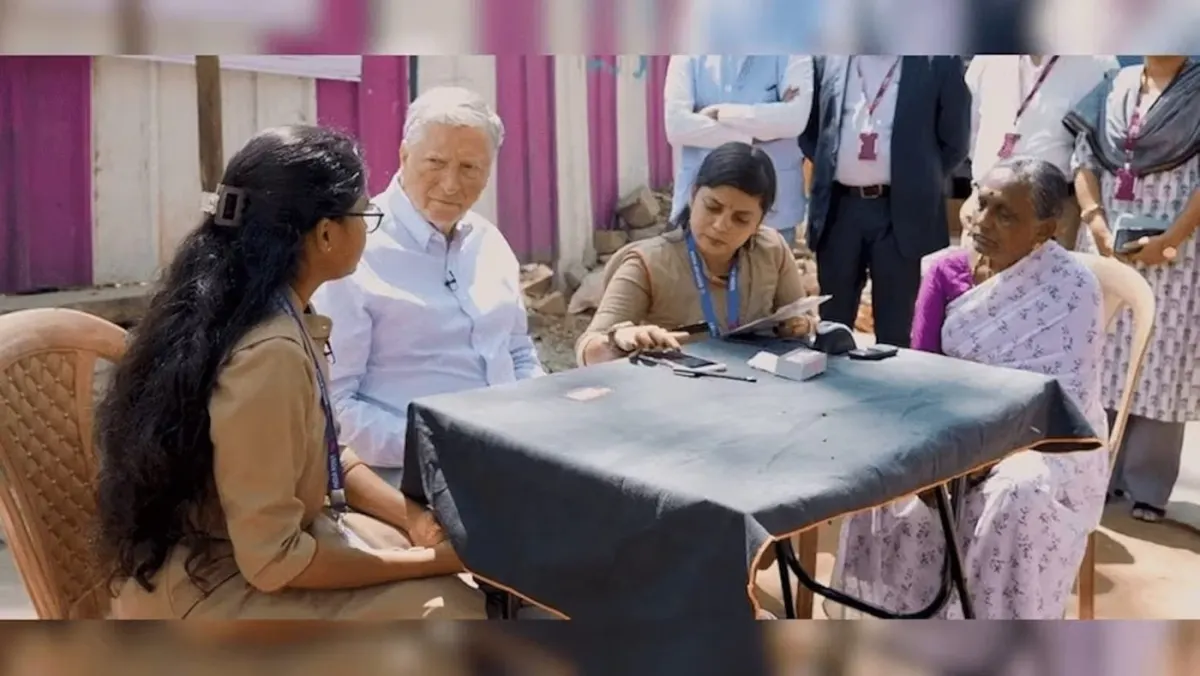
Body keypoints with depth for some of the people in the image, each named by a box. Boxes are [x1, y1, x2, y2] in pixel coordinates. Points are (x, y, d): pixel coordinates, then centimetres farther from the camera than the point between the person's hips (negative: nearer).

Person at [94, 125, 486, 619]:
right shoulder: (271, 353, -29)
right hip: (209, 588, -9)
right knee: (452, 608, -13)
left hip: (236, 541, 9)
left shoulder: (256, 310, -1)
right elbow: (274, 560, -26)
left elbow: (323, 455, 10)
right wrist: (431, 560, -18)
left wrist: (413, 515, -2)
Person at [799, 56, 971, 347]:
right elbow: (808, 125, 16)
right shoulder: (829, 56, 7)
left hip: (902, 209, -2)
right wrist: (826, 166, 6)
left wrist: (922, 183, 3)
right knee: (832, 323, 11)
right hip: (838, 205, 3)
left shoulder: (939, 59, -1)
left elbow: (954, 139, 4)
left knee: (894, 331, 5)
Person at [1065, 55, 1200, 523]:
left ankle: (1148, 485, 6)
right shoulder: (1114, 88, 11)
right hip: (1107, 242, 4)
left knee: (1159, 361, -2)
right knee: (1102, 356, 5)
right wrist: (1095, 220, -7)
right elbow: (1085, 159, 8)